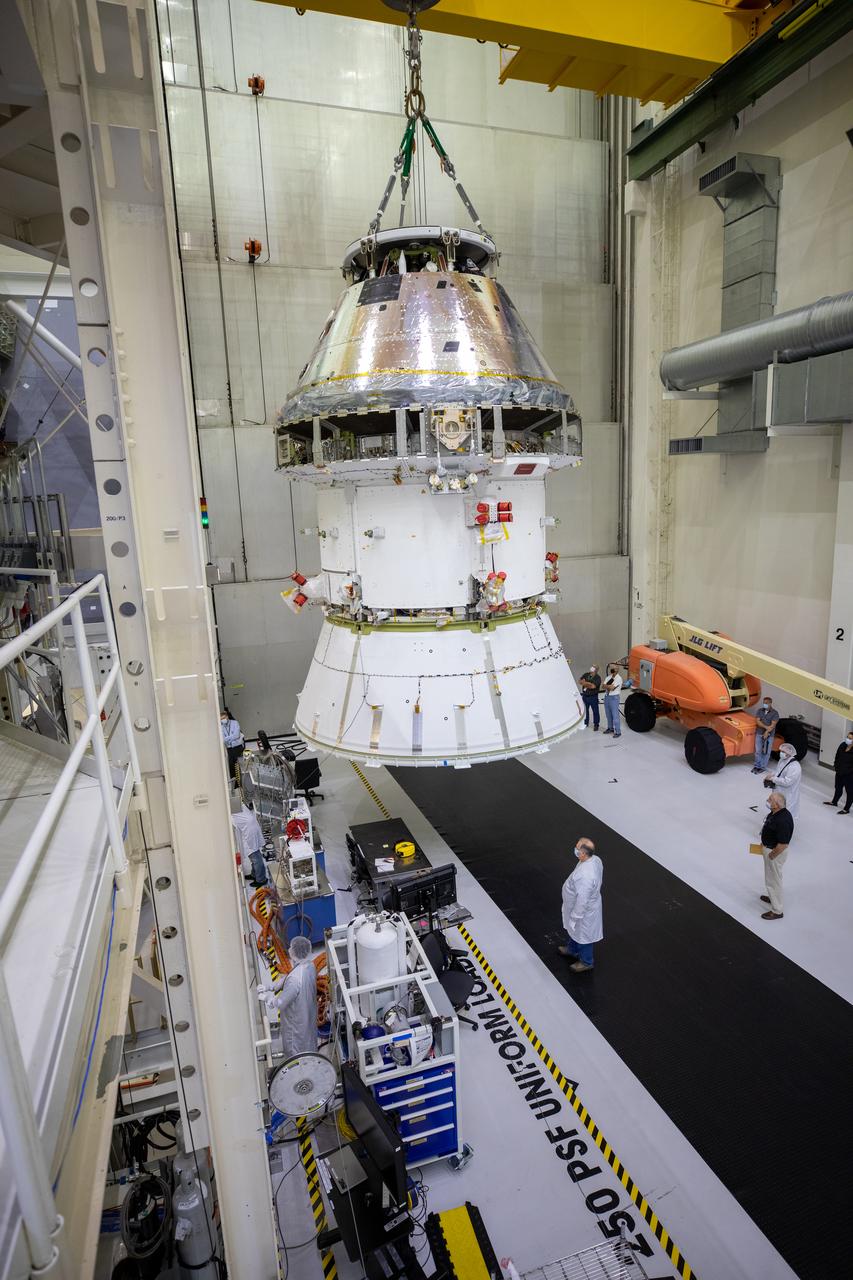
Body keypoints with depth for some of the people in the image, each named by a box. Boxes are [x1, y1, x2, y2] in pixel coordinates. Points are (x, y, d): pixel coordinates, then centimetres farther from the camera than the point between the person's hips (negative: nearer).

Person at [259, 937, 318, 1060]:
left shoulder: (295, 978, -38)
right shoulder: (309, 965, -12)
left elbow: (280, 1003, -28)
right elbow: (285, 980, 4)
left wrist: (267, 996, -10)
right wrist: (268, 987, -1)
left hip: (297, 1023, -7)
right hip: (309, 1016, 7)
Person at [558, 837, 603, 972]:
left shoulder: (584, 876, -43)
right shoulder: (595, 859, -16)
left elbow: (582, 901, -32)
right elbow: (597, 879, 4)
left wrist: (574, 917, -17)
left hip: (584, 910, -8)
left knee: (582, 935, 20)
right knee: (572, 930, 32)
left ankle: (586, 962, 45)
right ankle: (572, 950, 57)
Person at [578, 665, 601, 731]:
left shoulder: (598, 678, -10)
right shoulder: (586, 675, 8)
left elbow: (593, 686, -21)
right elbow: (581, 682, -3)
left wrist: (586, 683, -9)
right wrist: (589, 684, -14)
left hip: (593, 697, -5)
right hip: (585, 696, 5)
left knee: (595, 711, 2)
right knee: (585, 710, 14)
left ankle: (596, 725, 13)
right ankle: (585, 723, 29)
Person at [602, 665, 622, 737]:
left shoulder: (618, 678, -12)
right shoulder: (609, 677, 12)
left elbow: (611, 687, -19)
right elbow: (604, 686, 3)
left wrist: (607, 686, -2)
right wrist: (610, 686, -14)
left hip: (614, 697, -8)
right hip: (606, 696, 8)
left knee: (615, 715, -7)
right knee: (608, 714, 16)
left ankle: (618, 732, -3)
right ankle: (610, 728, 31)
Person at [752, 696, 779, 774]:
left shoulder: (775, 713, -7)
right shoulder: (759, 711, 3)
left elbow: (772, 725, -14)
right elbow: (757, 721, -7)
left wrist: (767, 732, -24)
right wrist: (766, 727, -21)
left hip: (769, 735, -3)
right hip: (759, 734, 3)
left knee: (766, 752, 3)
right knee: (758, 751, 9)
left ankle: (762, 767, 11)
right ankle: (757, 765, 19)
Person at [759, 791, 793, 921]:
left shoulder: (783, 821, -35)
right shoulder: (775, 812, -6)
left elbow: (783, 845, -31)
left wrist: (771, 855, -19)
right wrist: (764, 842, 13)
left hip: (775, 852, -9)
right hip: (769, 847, 9)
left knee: (773, 879, 7)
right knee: (771, 876, 28)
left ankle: (777, 911, 23)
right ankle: (773, 897, 49)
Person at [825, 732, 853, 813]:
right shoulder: (842, 745, -5)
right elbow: (837, 757, 8)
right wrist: (837, 767, 4)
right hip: (839, 772, 7)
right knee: (838, 787, 25)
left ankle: (846, 809, 21)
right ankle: (834, 801, 45)